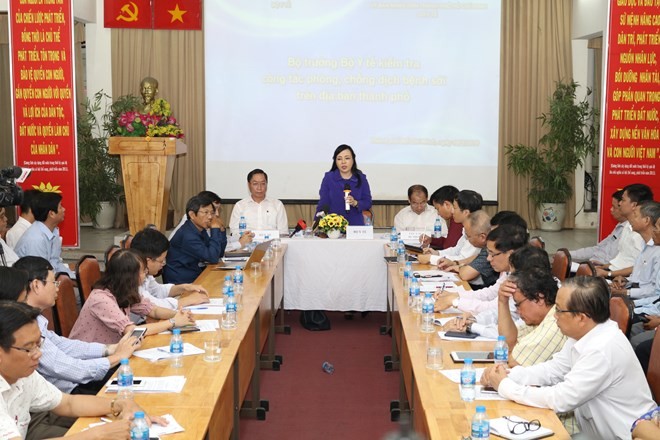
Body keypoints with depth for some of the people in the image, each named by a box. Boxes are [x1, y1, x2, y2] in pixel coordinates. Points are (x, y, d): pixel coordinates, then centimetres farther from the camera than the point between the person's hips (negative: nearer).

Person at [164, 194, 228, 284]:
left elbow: (219, 254, 9)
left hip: (196, 277, 8)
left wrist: (220, 229, -1)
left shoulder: (201, 230, 5)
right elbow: (213, 258, -23)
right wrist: (215, 229, -18)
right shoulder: (187, 235, -20)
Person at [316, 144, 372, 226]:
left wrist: (355, 203, -14)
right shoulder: (328, 178, 1)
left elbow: (368, 202, 5)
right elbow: (323, 204, -1)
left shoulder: (361, 179, 4)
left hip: (356, 225, 1)